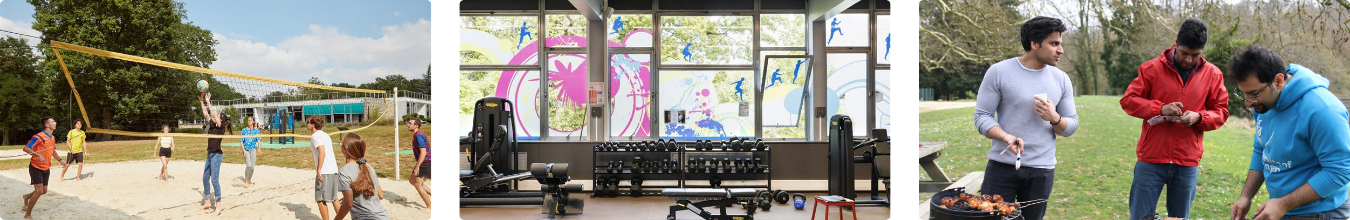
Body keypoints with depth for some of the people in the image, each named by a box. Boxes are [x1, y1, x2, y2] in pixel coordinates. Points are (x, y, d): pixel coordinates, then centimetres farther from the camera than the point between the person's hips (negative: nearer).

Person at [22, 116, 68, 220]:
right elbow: (25, 148, -23)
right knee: (39, 191, -15)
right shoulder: (39, 137, -20)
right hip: (36, 168, -8)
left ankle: (27, 197, 44)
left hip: (45, 168, 8)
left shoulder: (52, 138, 6)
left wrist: (60, 160, 10)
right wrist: (38, 155, -35)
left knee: (44, 191, 13)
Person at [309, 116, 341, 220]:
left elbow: (322, 153, -21)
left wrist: (319, 170, -23)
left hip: (324, 171, -9)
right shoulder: (325, 135, 18)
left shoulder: (315, 136, -9)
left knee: (321, 199, -1)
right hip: (333, 170, 9)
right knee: (333, 198, 17)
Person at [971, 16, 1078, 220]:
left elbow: (1071, 126, 10)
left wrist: (1054, 119, -13)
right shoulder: (999, 72, -4)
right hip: (1002, 168, -3)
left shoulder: (1061, 79, 7)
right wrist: (1006, 137, -24)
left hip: (1041, 172, 3)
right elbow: (982, 117, -6)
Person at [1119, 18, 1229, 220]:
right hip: (1151, 158, -2)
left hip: (1188, 162, 2)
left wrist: (1198, 118, -11)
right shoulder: (1152, 68, 0)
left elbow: (1221, 112, 10)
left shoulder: (1213, 74, 6)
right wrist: (1160, 109, -16)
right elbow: (1128, 100, 0)